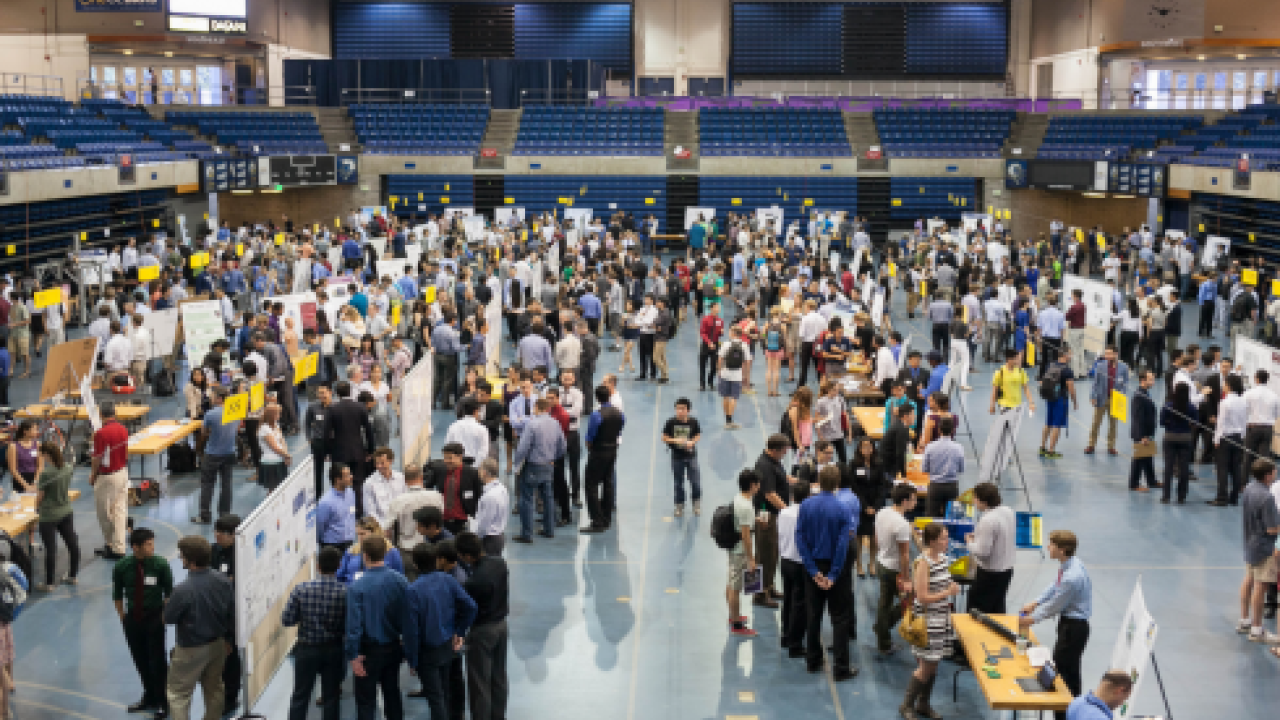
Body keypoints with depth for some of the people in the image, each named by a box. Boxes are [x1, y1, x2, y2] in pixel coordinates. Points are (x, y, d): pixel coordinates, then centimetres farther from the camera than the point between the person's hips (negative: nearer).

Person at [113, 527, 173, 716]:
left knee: (157, 660, 4)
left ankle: (161, 701, 21)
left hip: (154, 619, -2)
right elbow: (117, 595, 4)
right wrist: (123, 617, 6)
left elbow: (168, 593, -5)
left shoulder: (160, 564, -16)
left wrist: (164, 615, -4)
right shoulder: (121, 567, -11)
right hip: (132, 620, 3)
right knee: (140, 661, 14)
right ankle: (149, 697, 34)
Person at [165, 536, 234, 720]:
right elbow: (232, 612, 0)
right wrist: (229, 639, 15)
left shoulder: (183, 590, -30)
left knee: (178, 694, 9)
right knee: (214, 689, 22)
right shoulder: (222, 580, -11)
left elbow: (168, 618, -15)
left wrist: (170, 603, 6)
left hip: (192, 649, -6)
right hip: (218, 644, 6)